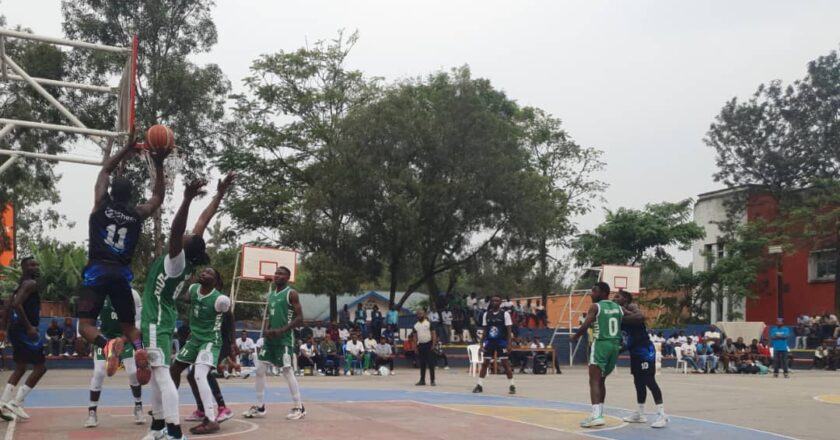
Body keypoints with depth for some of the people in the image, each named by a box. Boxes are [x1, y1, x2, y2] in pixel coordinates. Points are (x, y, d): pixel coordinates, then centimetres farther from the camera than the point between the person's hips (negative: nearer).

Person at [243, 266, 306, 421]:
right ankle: (260, 407, 16)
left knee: (288, 371, -6)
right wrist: (265, 330, -2)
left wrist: (281, 330, -22)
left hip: (284, 339, -8)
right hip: (269, 339, 8)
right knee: (260, 370, 6)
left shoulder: (291, 293, -9)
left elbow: (300, 318, -14)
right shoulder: (271, 294, 14)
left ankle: (299, 408, 3)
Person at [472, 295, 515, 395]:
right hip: (489, 342, 3)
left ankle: (512, 386, 3)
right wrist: (481, 342, 3)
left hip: (501, 342, -3)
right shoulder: (486, 314, 6)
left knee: (505, 363, -4)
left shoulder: (505, 314, -5)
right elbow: (485, 330, 11)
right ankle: (479, 385, 7)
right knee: (485, 363, 2)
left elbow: (509, 331, -6)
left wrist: (508, 344, -14)